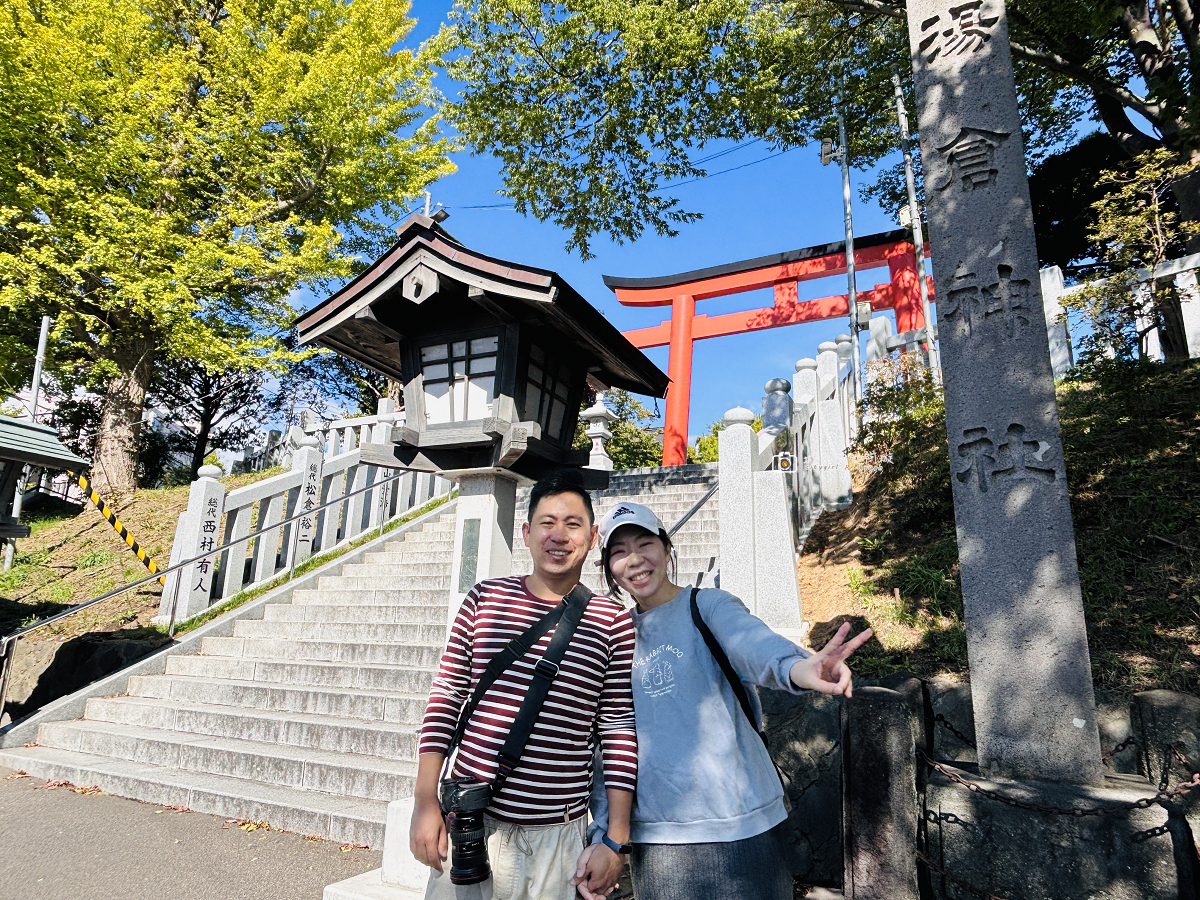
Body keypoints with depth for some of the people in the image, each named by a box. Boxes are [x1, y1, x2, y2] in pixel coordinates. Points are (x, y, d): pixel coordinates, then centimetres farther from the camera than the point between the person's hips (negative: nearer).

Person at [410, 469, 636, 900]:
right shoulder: (485, 598, -1)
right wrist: (425, 803, 0)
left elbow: (618, 729, -1)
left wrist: (616, 840, -1)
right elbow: (445, 698, 3)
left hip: (560, 834, 0)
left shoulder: (612, 621, -4)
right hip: (470, 821, 1)